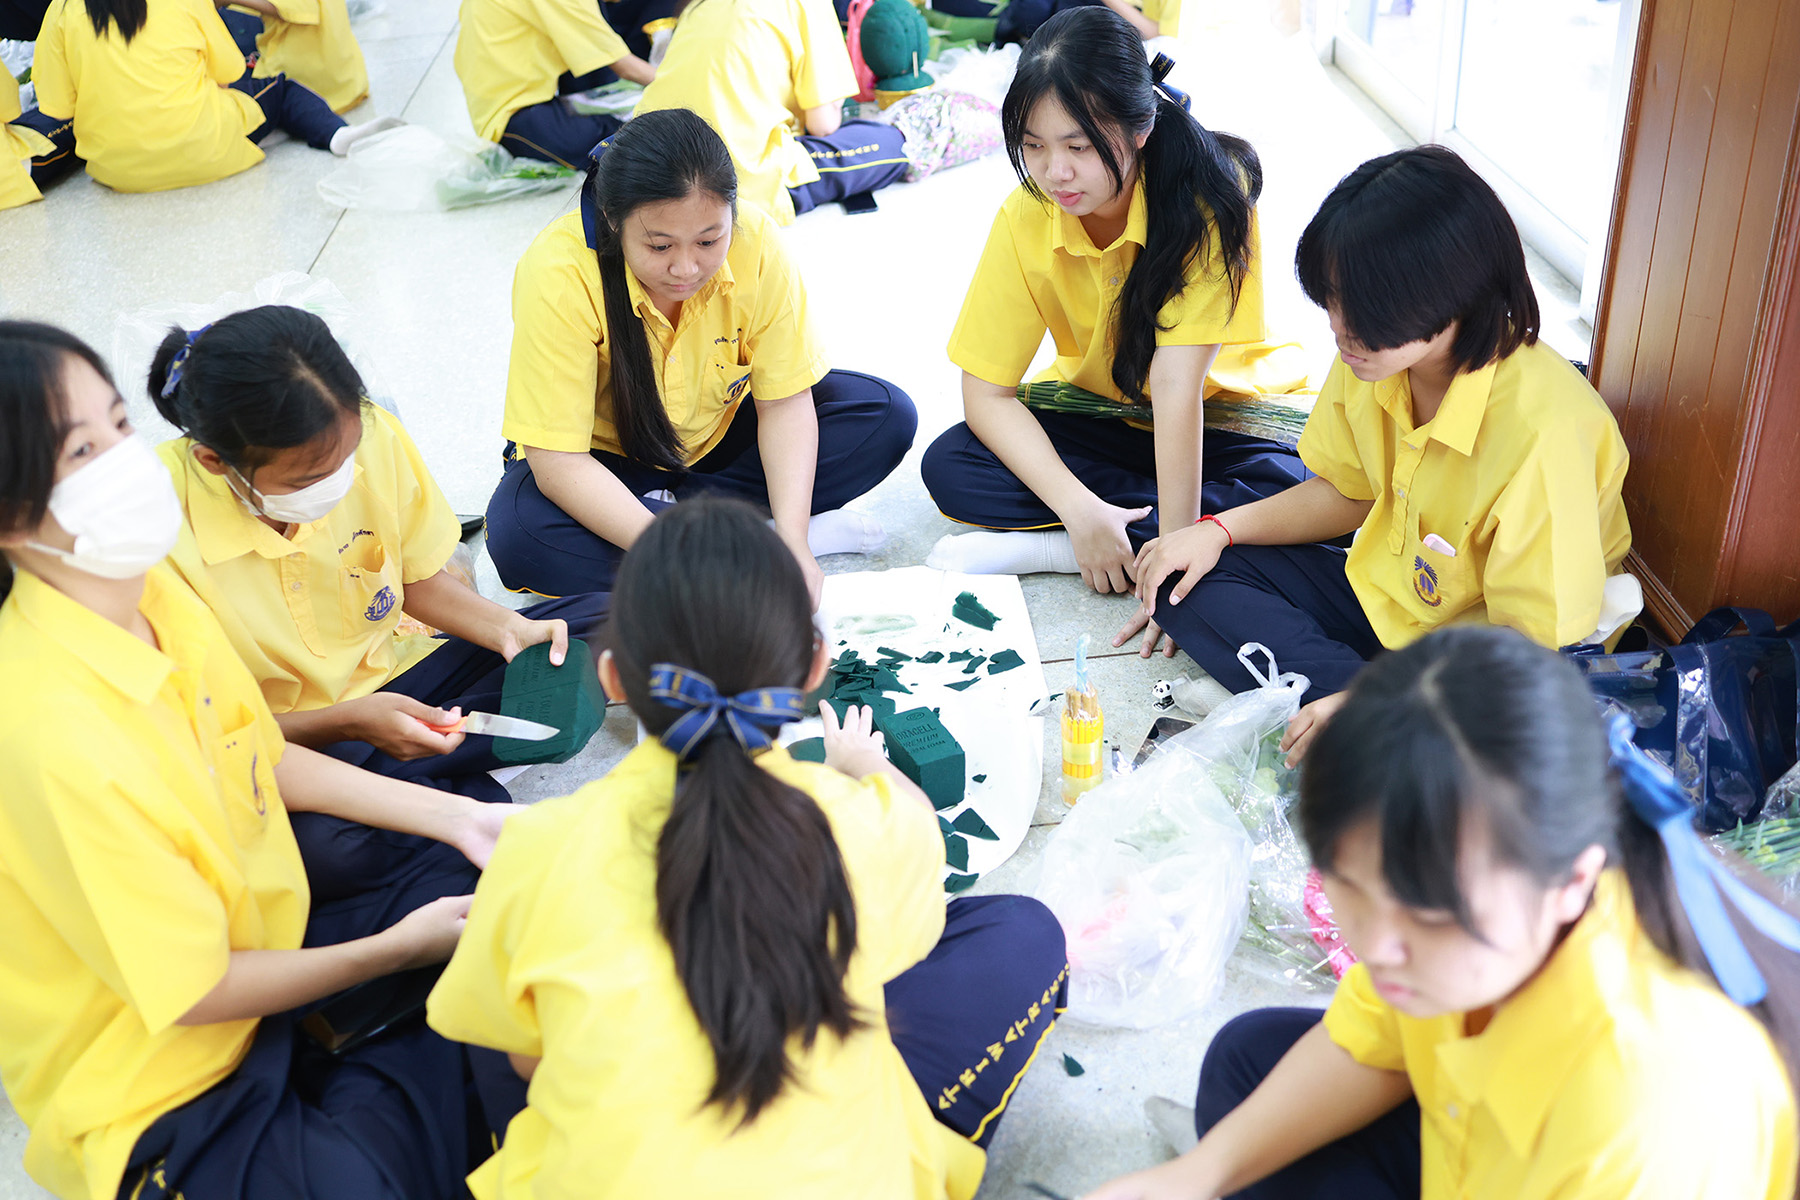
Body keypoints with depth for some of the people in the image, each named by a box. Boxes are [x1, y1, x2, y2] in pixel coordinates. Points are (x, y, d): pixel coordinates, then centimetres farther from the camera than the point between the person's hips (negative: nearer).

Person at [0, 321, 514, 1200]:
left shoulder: (150, 589, -7)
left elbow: (265, 759, 10)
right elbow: (196, 993, -21)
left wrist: (453, 817, 4)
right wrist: (396, 949, -10)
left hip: (261, 942, 9)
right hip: (167, 1092, -8)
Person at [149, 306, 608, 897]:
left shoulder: (373, 437, -13)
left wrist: (505, 627, -13)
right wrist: (346, 722, -28)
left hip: (395, 682, 5)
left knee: (602, 627, -7)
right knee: (325, 848, -40)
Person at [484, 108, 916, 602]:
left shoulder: (756, 243, -23)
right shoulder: (558, 275, -32)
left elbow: (785, 404, -16)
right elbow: (557, 463, -32)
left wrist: (792, 538, -30)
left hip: (718, 437, 3)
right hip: (606, 460, -2)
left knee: (888, 415, -15)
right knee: (518, 533, -35)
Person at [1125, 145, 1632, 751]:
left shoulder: (1542, 433, -31)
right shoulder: (1374, 359, -9)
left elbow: (1534, 644, -25)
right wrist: (1218, 529, -3)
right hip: (1386, 597, 9)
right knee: (1188, 576, -7)